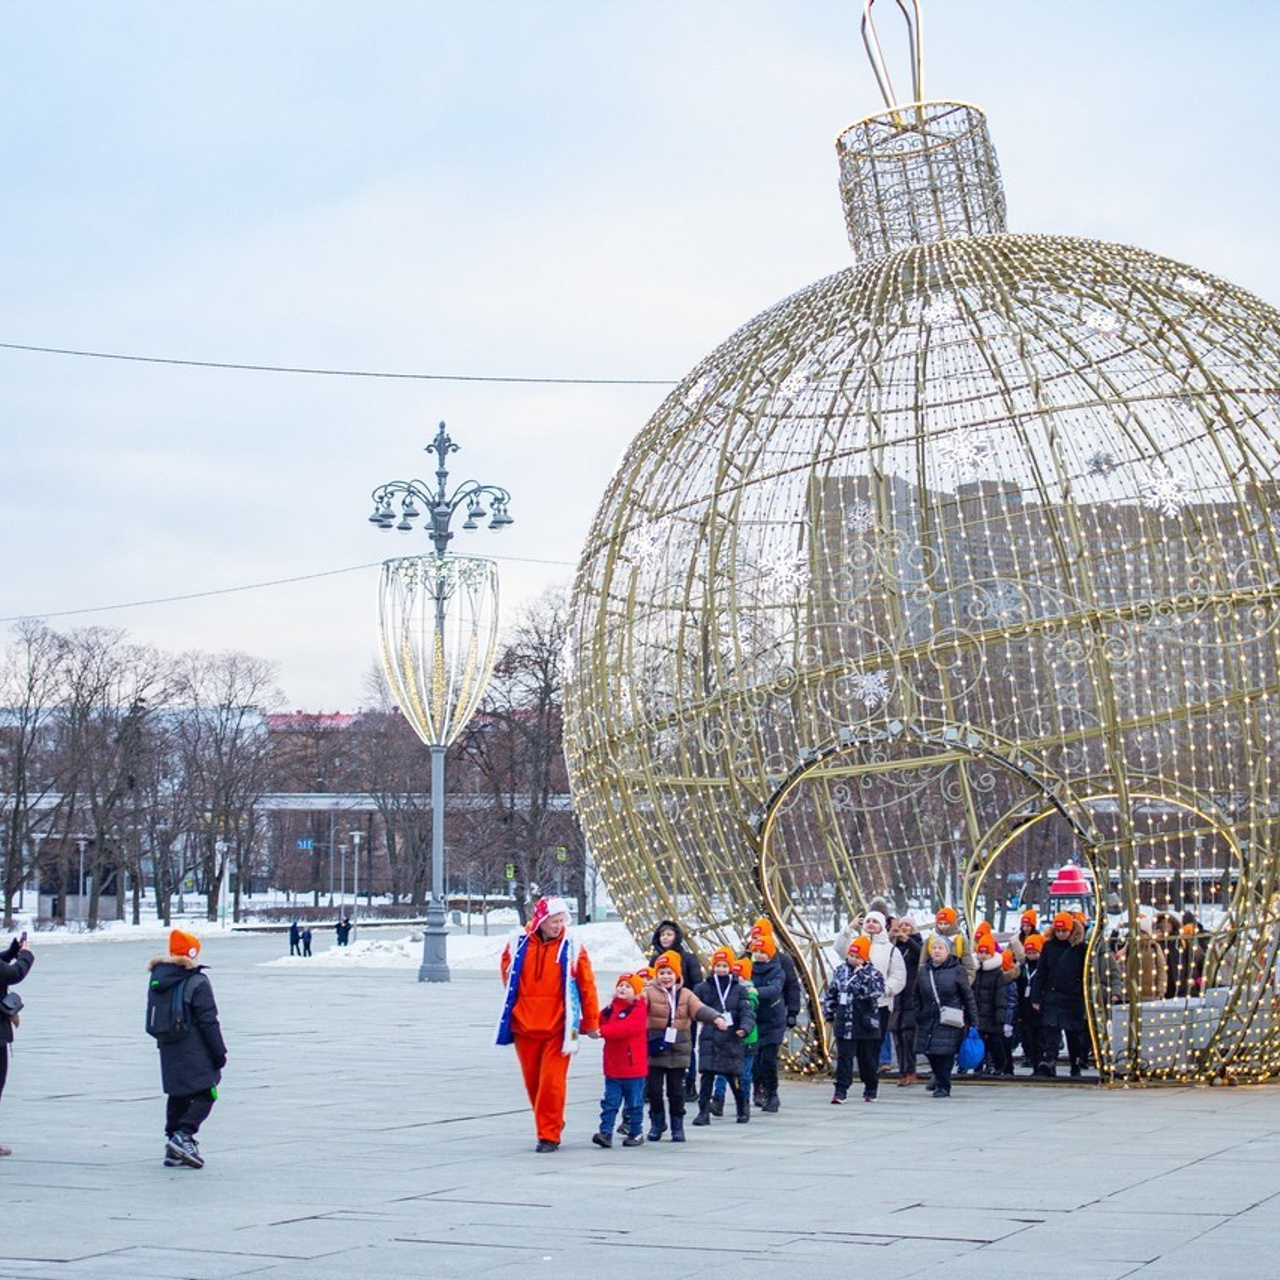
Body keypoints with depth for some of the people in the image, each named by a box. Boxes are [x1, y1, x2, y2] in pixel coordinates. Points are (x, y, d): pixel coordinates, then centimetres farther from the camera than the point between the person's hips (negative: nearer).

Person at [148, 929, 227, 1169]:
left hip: (169, 1051, 7)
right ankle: (183, 1136, -16)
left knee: (177, 1097, 14)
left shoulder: (159, 980, 6)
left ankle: (174, 1149, 15)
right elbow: (208, 1021, -14)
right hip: (194, 1053, -7)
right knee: (205, 1095, 1)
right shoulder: (198, 983, -15)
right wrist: (219, 1051, -7)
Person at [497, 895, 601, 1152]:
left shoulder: (572, 948, -2)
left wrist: (591, 1023, 1)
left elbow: (587, 986, 0)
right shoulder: (518, 945, 3)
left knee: (552, 1082, -8)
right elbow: (508, 977, 20)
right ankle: (550, 1125, 26)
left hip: (557, 1027, -3)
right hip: (524, 1025, 3)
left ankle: (549, 1135, -1)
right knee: (532, 1081, 9)